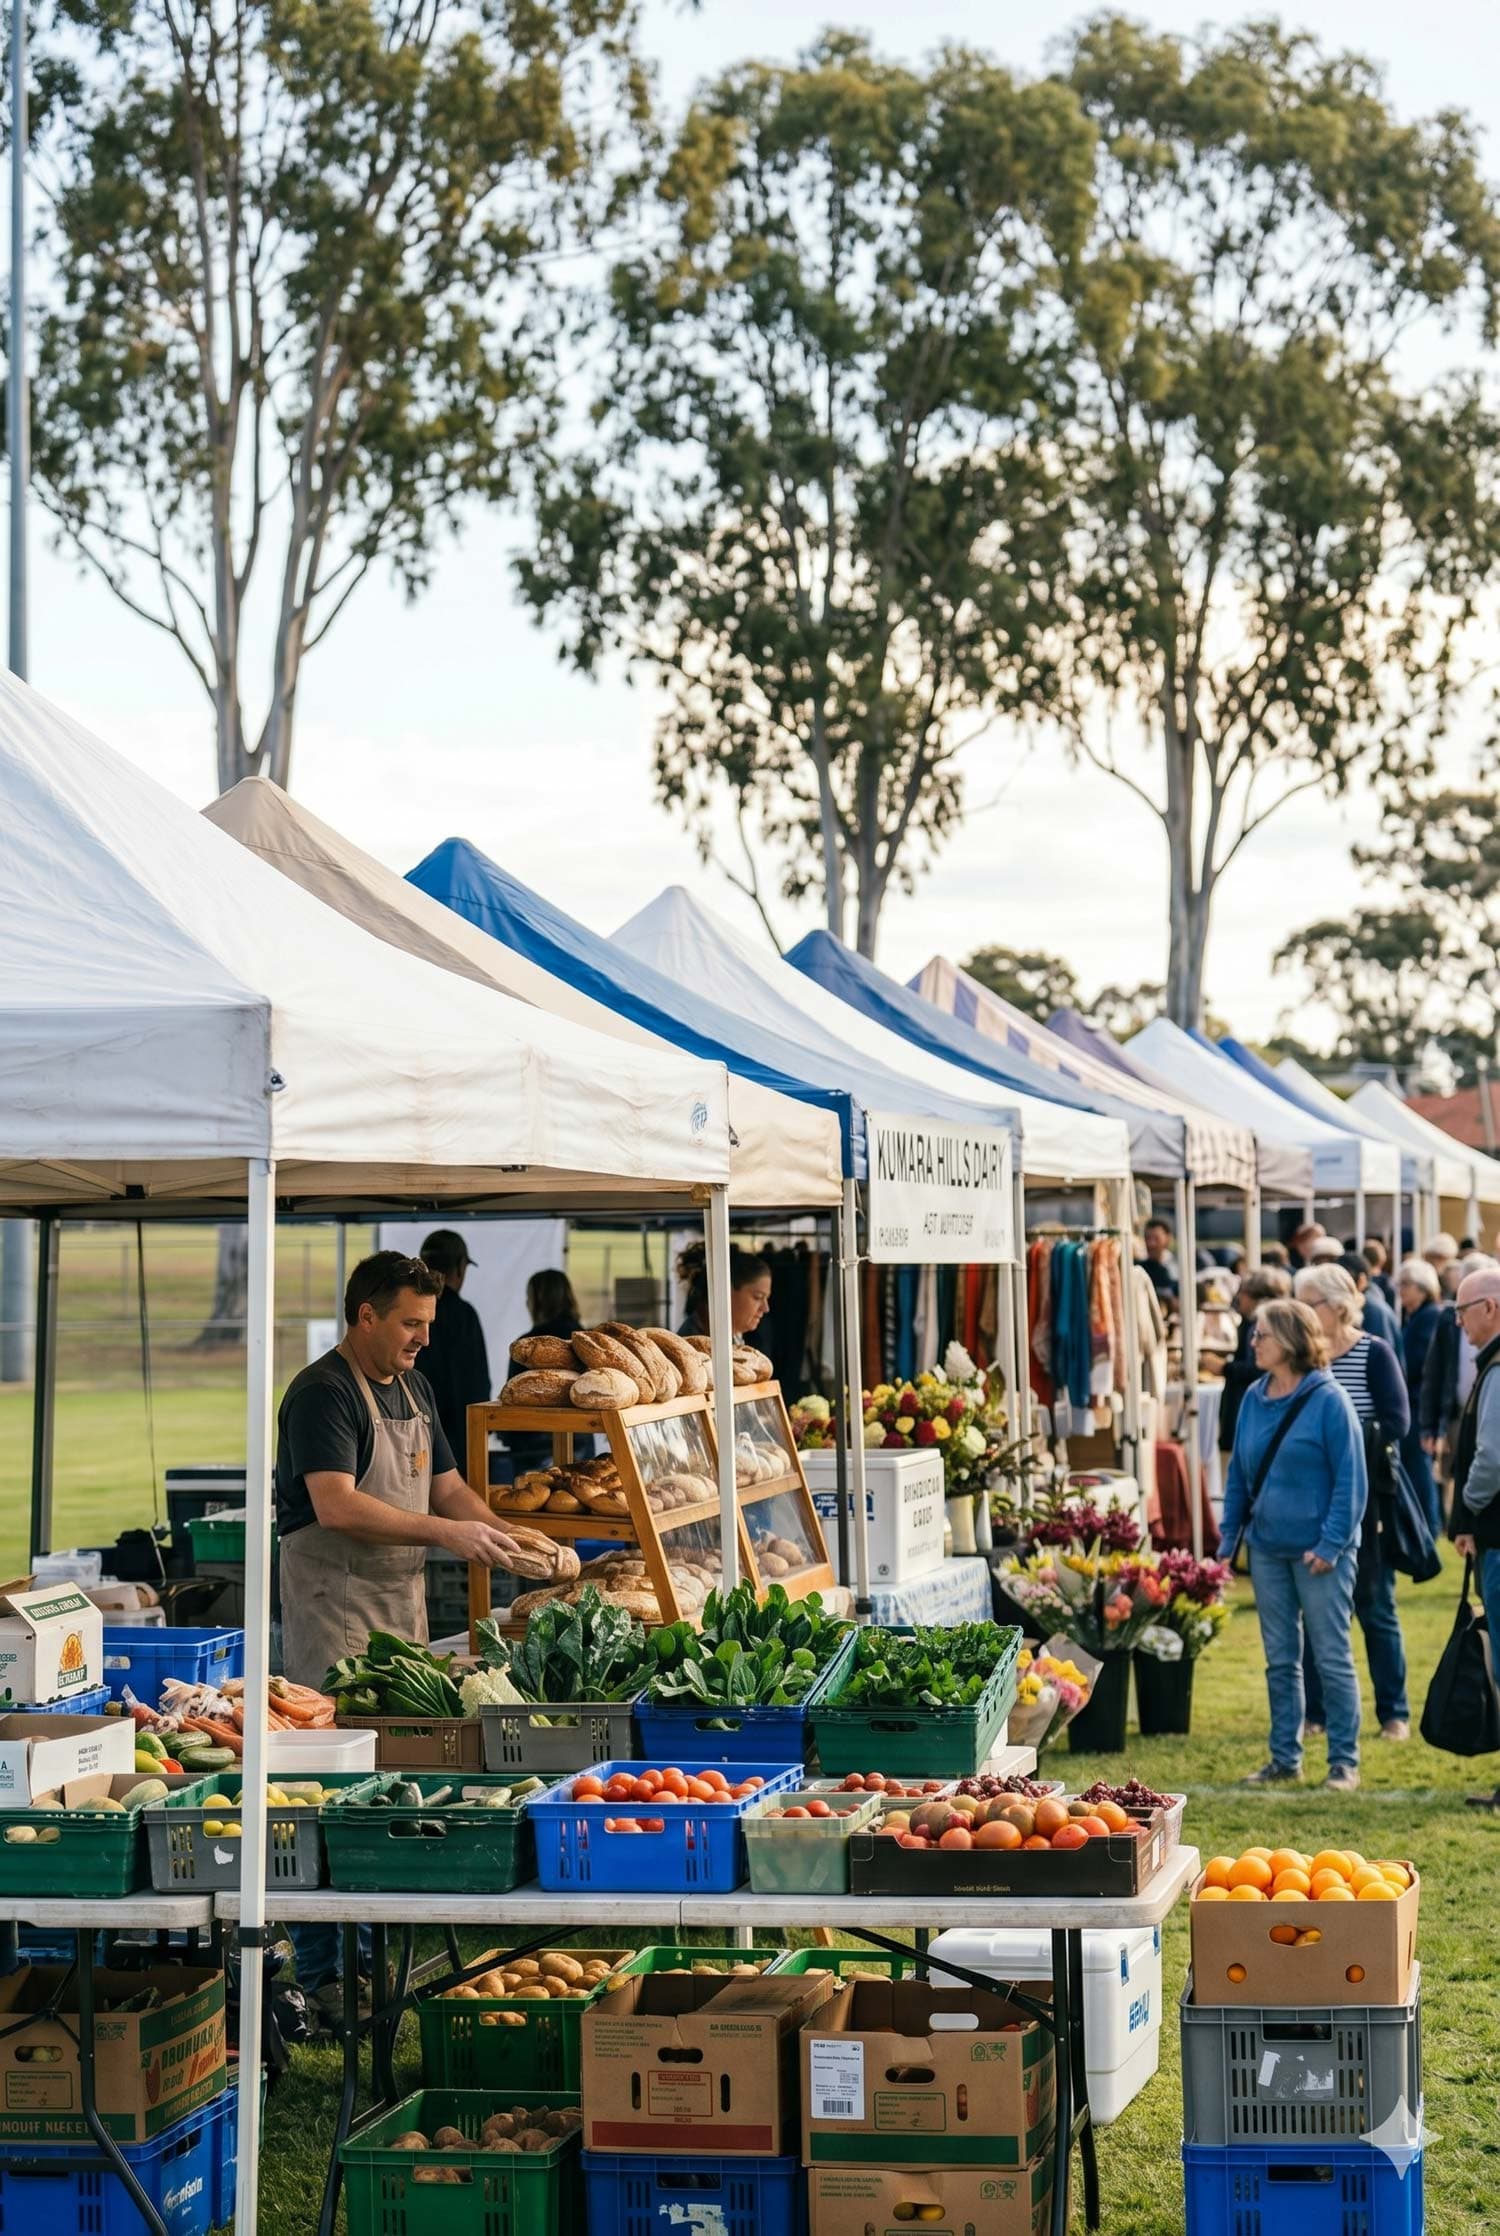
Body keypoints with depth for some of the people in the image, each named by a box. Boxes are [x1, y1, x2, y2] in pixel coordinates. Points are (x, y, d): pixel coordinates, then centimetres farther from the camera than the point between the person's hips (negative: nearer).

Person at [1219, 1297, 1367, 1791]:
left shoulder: (1328, 1400, -12)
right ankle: (1285, 1759, 20)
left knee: (1332, 1658, 2)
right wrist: (1228, 1537, 8)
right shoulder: (1254, 1399, 6)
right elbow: (1239, 1473, 13)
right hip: (1268, 1548, 6)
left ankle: (1345, 1762, 9)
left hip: (1318, 1551, -6)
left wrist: (1331, 1544, -17)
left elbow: (1351, 1480, -12)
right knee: (1280, 1661, 12)